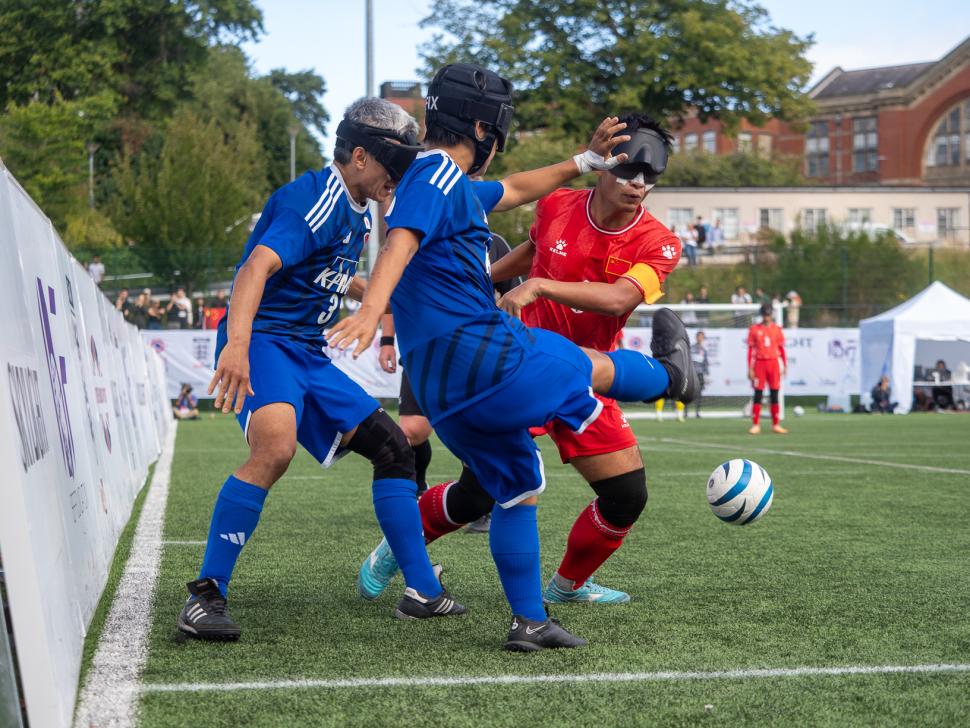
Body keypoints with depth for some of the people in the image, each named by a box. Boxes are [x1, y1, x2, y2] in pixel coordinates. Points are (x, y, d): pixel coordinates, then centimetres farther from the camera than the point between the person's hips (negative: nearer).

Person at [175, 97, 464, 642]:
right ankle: (206, 597, -27)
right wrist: (236, 344, -46)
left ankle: (422, 592, 17)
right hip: (263, 342, -10)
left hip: (309, 355, 10)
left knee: (391, 445, 9)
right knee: (276, 448, -34)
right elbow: (257, 266, -31)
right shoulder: (315, 201, -16)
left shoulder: (357, 214, 15)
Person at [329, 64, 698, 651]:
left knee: (517, 488, 19)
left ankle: (530, 621, 21)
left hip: (441, 383, 10)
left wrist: (586, 162, 43)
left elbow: (515, 190, 38)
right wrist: (372, 308, -45)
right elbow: (402, 239, -29)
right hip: (481, 354, -10)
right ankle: (670, 374, 48)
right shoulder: (438, 175, -11)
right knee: (596, 368, 17)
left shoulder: (452, 184, 21)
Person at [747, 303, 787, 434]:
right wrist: (750, 368, -2)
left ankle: (776, 425, 8)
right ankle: (755, 425, 1)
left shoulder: (777, 329, 7)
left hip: (774, 363, 1)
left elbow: (781, 349, 9)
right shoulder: (754, 329, 3)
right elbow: (751, 349, 3)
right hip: (759, 363, -1)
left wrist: (785, 366, 3)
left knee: (774, 394, 3)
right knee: (758, 394, -2)